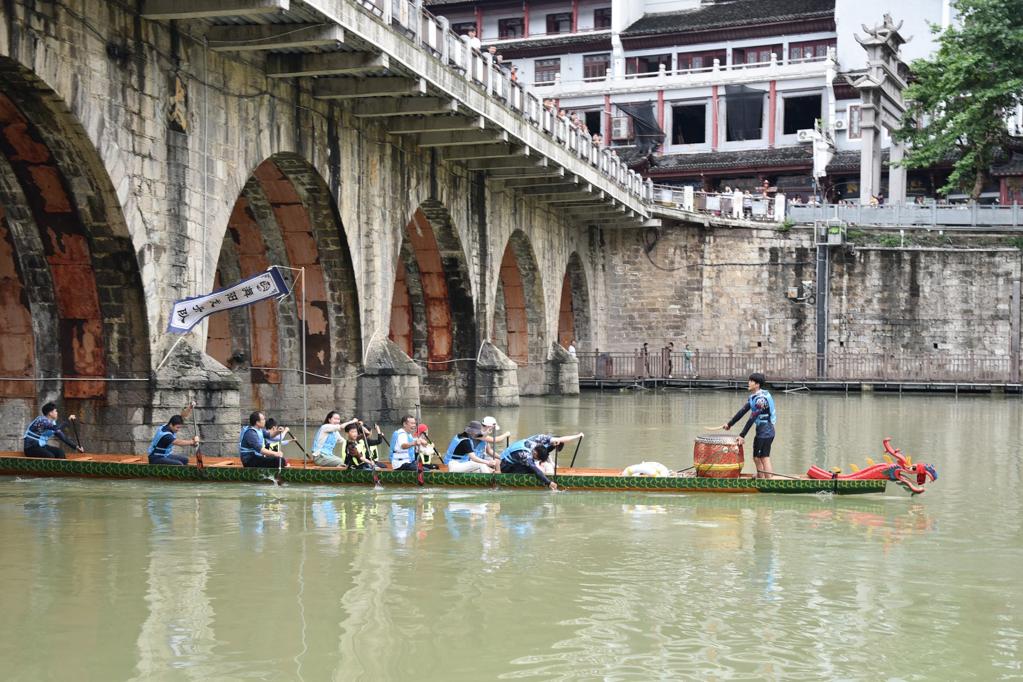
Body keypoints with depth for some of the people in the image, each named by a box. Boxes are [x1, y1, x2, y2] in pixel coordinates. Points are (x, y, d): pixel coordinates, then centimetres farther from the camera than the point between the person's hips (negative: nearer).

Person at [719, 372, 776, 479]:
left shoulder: (761, 399, -21)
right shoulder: (753, 397, 9)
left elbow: (752, 419, -23)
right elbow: (743, 411, 14)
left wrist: (742, 435, -21)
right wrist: (729, 424, 14)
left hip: (766, 432, -10)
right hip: (761, 431, 10)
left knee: (765, 459, -9)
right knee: (756, 458, 15)